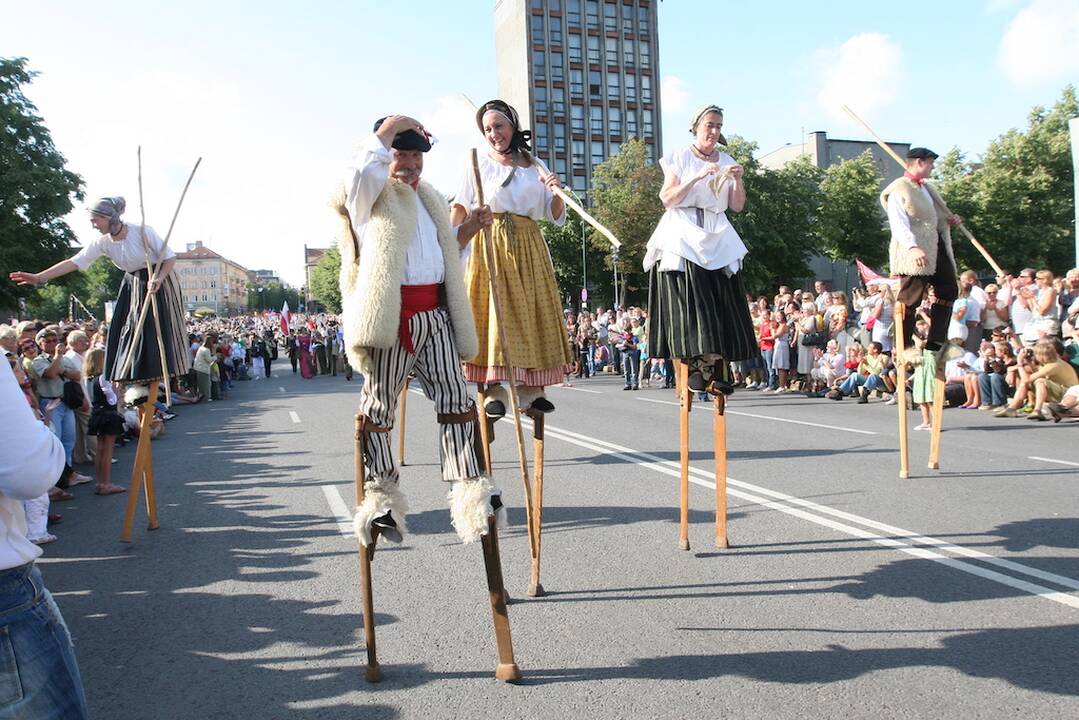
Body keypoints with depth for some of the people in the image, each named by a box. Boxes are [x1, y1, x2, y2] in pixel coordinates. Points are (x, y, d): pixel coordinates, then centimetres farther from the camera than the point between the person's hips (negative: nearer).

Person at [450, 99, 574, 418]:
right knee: (491, 311, -9)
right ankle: (493, 389, -6)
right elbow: (460, 207, 2)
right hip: (490, 244, -3)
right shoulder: (478, 163, 7)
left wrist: (556, 192, -5)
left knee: (532, 311, 1)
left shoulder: (536, 166, 15)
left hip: (528, 247, 3)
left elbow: (555, 216, 14)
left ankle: (530, 388, 8)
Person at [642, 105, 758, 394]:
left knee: (721, 302, -7)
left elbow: (737, 206, 11)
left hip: (717, 238, 4)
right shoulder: (679, 158, 5)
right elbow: (667, 198, -7)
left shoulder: (727, 161, 15)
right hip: (684, 235, -4)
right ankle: (694, 365, -11)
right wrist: (697, 177, -16)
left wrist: (738, 180, -6)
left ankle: (716, 369, -7)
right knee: (688, 301, -13)